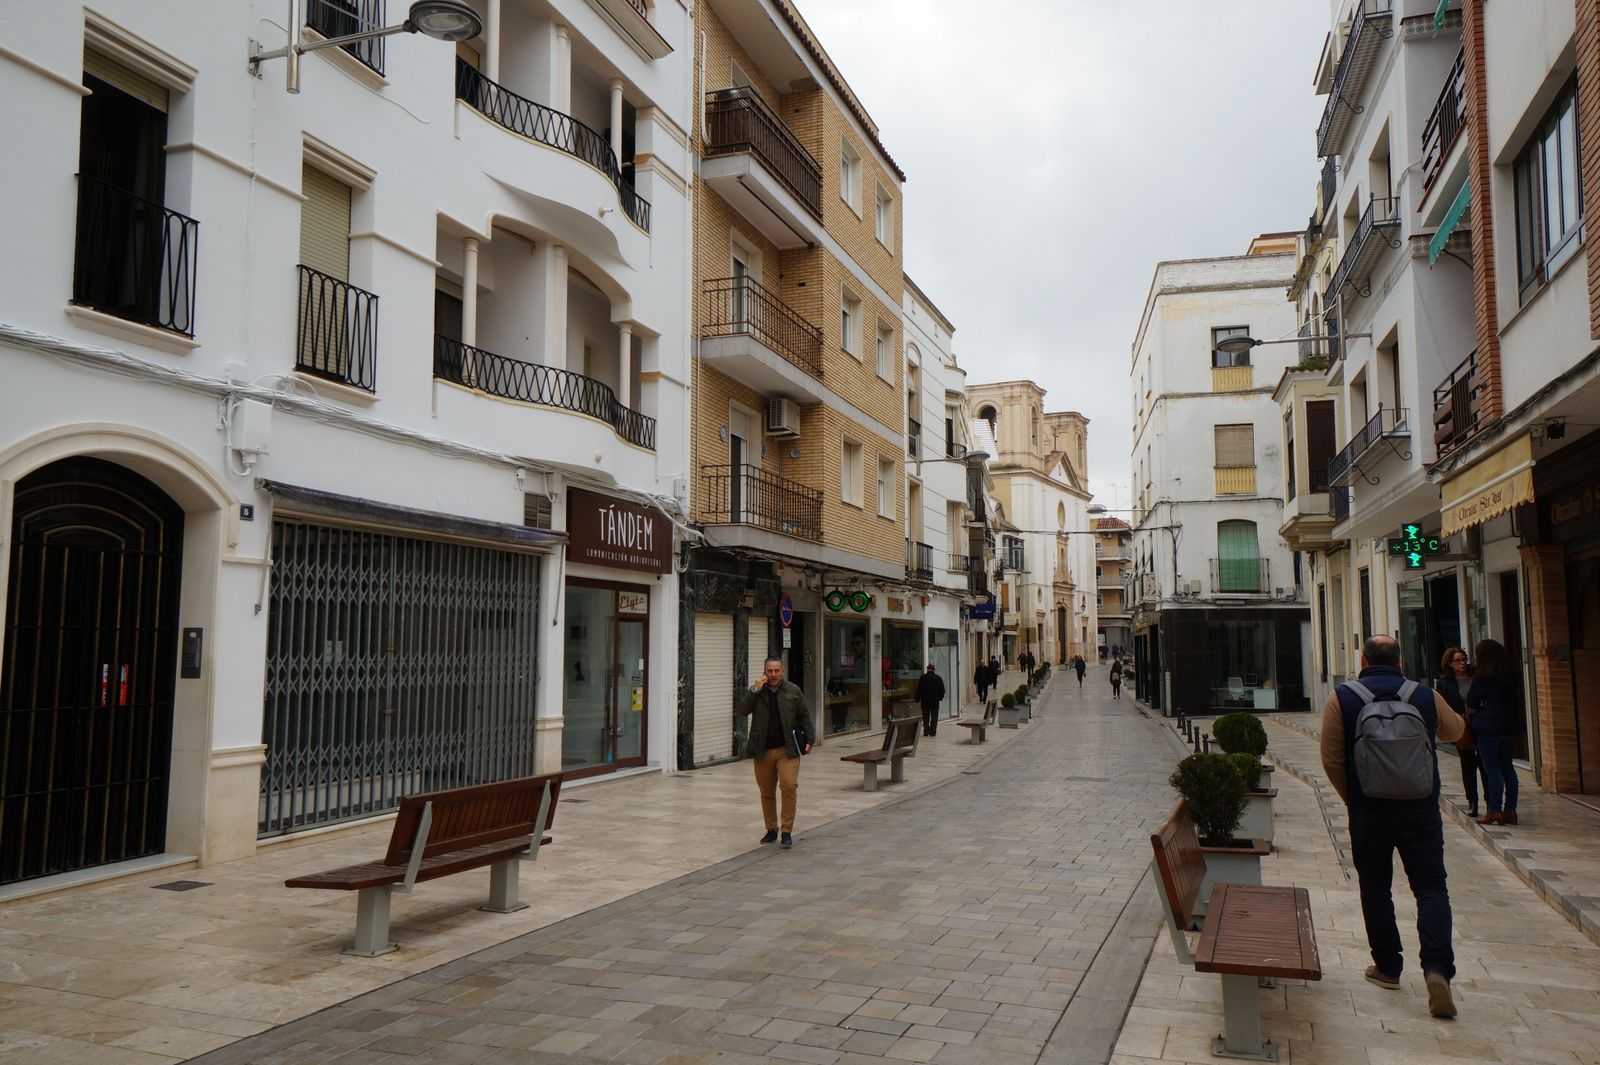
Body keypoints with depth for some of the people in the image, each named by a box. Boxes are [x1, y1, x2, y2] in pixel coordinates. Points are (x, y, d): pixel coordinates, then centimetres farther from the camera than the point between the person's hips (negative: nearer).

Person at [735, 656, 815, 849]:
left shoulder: (793, 691, 4)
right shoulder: (756, 692, 5)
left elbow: (805, 716, 8)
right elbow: (741, 711, -9)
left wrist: (809, 739, 1)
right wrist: (755, 690, -15)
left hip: (787, 749, -2)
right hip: (762, 750, 2)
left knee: (789, 786, -13)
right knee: (766, 791, 8)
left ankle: (787, 830, -3)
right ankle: (771, 829, 23)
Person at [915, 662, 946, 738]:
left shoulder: (922, 678, -5)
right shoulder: (938, 678, 0)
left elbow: (918, 689, -5)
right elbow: (942, 690, 5)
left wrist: (917, 699, 4)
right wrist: (940, 697, 21)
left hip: (925, 701, 0)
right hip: (935, 700, 0)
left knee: (925, 717, 8)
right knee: (934, 717, 5)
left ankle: (926, 731, 5)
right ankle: (933, 732, 1)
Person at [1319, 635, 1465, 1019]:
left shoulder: (1341, 699, -6)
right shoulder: (1425, 696, -1)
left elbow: (1332, 760, -6)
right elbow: (1455, 731, 20)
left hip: (1369, 813, -1)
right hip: (1421, 811, 1)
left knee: (1376, 889, 12)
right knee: (1431, 887, 6)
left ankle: (1387, 968, 20)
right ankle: (1437, 968, -9)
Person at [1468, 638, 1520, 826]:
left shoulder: (1483, 676, -10)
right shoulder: (1510, 673, 8)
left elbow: (1471, 701, -4)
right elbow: (1512, 699, 17)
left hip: (1488, 726, -7)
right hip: (1508, 724, 7)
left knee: (1492, 769, -4)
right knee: (1507, 767, 13)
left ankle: (1494, 811, -3)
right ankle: (1510, 810, 16)